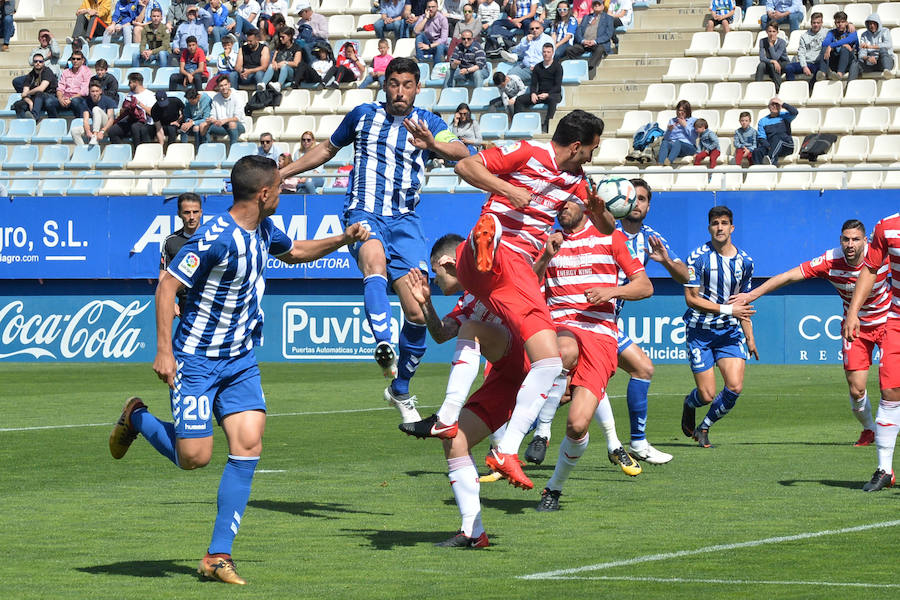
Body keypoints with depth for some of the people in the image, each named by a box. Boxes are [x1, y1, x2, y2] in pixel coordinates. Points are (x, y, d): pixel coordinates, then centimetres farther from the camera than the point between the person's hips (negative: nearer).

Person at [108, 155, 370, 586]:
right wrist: (164, 352, -23)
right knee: (193, 457, -9)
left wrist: (343, 239, 17)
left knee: (248, 445, -8)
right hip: (197, 361, -7)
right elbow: (167, 284, -19)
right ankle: (136, 418, 23)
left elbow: (292, 252, 28)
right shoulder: (216, 238, -22)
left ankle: (217, 556, -4)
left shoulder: (263, 230, 5)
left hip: (241, 360, 7)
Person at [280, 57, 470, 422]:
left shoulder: (428, 124, 8)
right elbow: (328, 149, 28)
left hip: (405, 221, 2)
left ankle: (400, 391, 18)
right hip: (363, 212, -2)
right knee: (374, 259, -38)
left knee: (417, 313, -4)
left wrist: (433, 144, -33)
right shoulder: (362, 115, 10)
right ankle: (384, 346, -61)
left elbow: (462, 153, -12)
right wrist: (283, 173, 28)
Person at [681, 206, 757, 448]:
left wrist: (749, 338, 15)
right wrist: (727, 309, -18)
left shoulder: (745, 261, 5)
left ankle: (703, 428, 11)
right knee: (707, 395, -7)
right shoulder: (698, 257, -10)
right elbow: (691, 298, -12)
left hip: (730, 331, 4)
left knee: (735, 387, -14)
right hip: (700, 330, -4)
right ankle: (689, 404, 33)